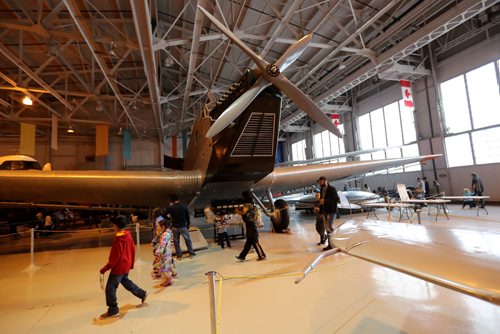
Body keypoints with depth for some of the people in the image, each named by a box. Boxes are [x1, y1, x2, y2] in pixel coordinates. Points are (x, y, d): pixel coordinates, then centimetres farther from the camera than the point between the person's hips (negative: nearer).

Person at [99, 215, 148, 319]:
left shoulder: (118, 240, -25)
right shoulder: (128, 236, -2)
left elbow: (114, 258, -20)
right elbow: (133, 250, 8)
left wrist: (104, 269, -10)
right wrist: (131, 264, 20)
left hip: (118, 267, -9)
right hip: (126, 266, 9)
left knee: (110, 288, 5)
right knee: (125, 281, 27)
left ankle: (113, 310, 16)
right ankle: (142, 294, 35)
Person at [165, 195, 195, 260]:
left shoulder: (170, 207, -5)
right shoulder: (184, 206, -1)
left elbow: (164, 215, -6)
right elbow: (188, 216, 2)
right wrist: (188, 225, 10)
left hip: (175, 227, 0)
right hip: (183, 226, 1)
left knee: (176, 241, 12)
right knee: (188, 240, 13)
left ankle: (179, 255, 16)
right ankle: (191, 253, 19)